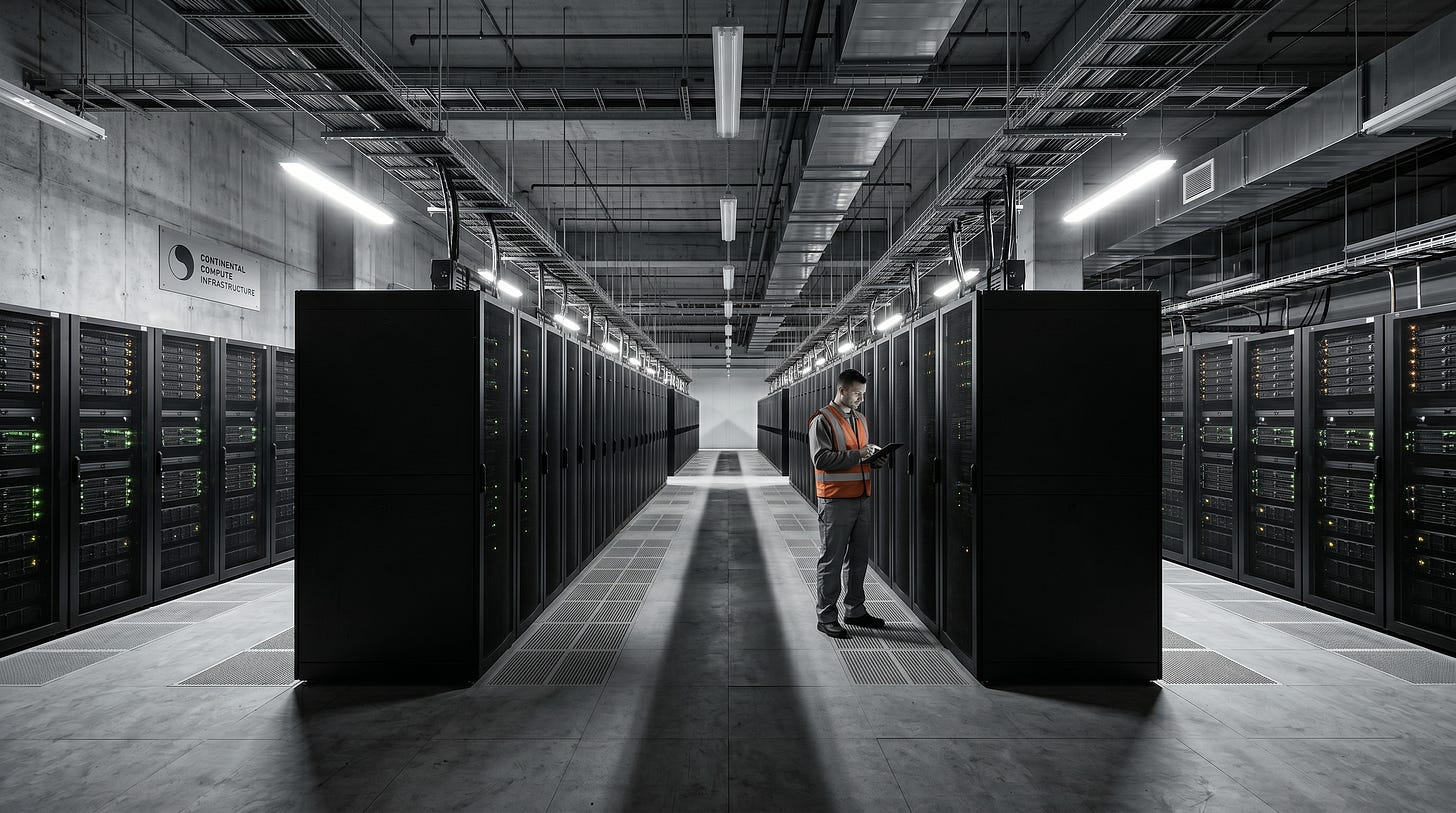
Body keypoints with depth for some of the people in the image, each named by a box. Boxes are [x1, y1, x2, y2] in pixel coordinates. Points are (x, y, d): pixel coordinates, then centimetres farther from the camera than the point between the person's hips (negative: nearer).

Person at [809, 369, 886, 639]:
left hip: (861, 498, 8)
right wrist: (857, 454, -20)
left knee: (860, 558, 14)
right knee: (832, 560, -1)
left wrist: (874, 459, 3)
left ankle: (855, 610, 28)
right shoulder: (822, 420, -9)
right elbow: (821, 458, -18)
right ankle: (826, 616, 10)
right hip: (836, 501, -8)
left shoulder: (860, 419, 16)